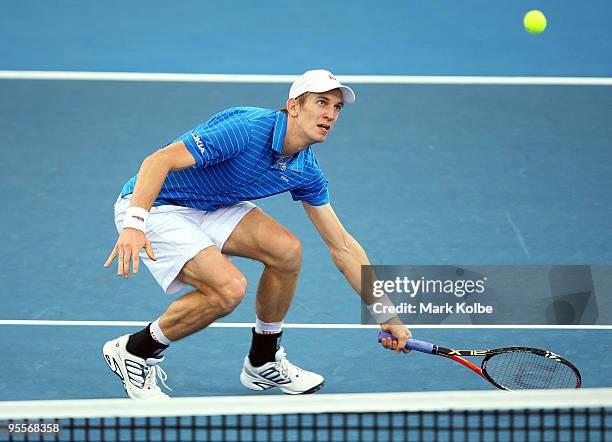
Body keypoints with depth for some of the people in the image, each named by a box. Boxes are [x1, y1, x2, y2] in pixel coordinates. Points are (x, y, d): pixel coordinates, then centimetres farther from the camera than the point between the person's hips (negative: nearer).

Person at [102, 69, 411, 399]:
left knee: (287, 249, -9)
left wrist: (387, 316, 2)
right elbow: (159, 160, -32)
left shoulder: (306, 172, -3)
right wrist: (134, 223, -46)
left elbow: (343, 247, 5)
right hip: (153, 206, -8)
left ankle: (263, 362, 11)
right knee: (229, 288, -25)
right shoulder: (246, 129, -28)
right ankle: (132, 352, -5)